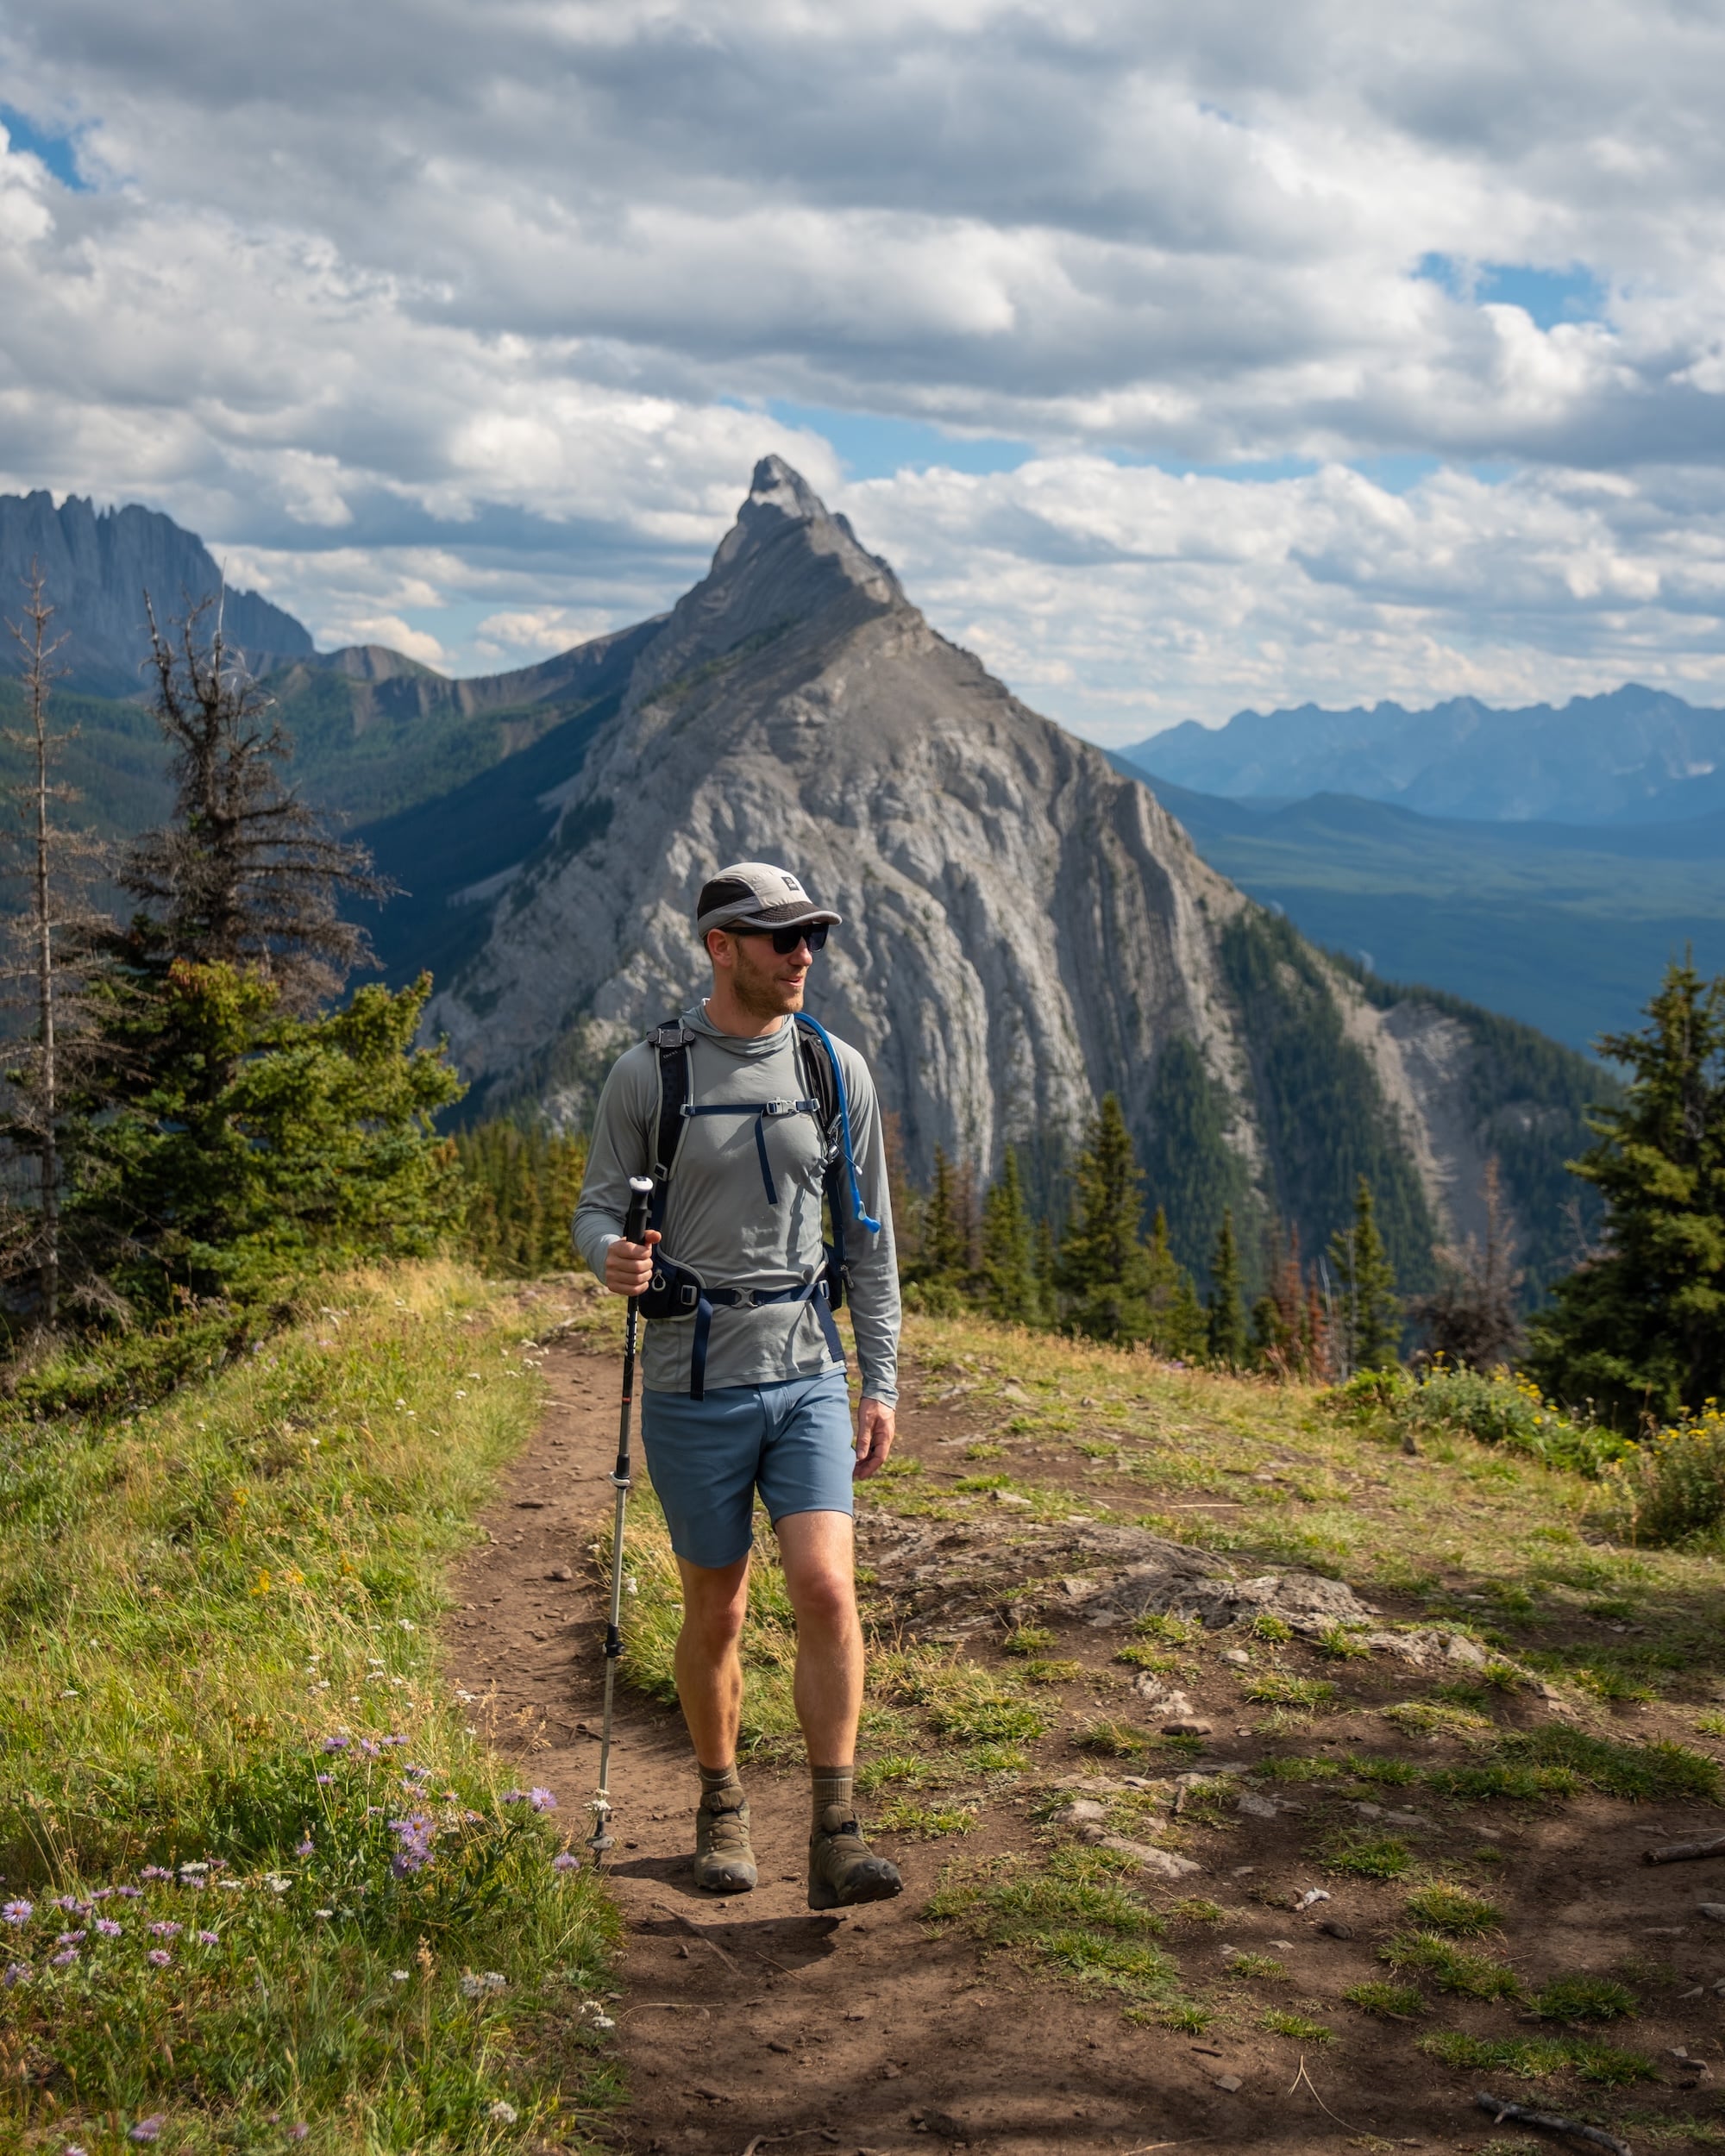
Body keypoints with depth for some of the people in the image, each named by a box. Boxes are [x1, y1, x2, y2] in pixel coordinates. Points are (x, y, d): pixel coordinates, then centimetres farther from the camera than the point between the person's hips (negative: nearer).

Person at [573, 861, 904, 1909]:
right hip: (695, 1386, -1)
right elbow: (599, 1206, 2)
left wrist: (882, 1383, 6)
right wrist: (613, 1257, -23)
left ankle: (837, 1839, -6)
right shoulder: (648, 1074, -4)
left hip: (809, 1377, 2)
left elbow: (869, 1236, 8)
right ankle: (722, 1805, 30)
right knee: (716, 1613, 9)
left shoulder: (837, 1068, 3)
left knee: (827, 1590, -12)